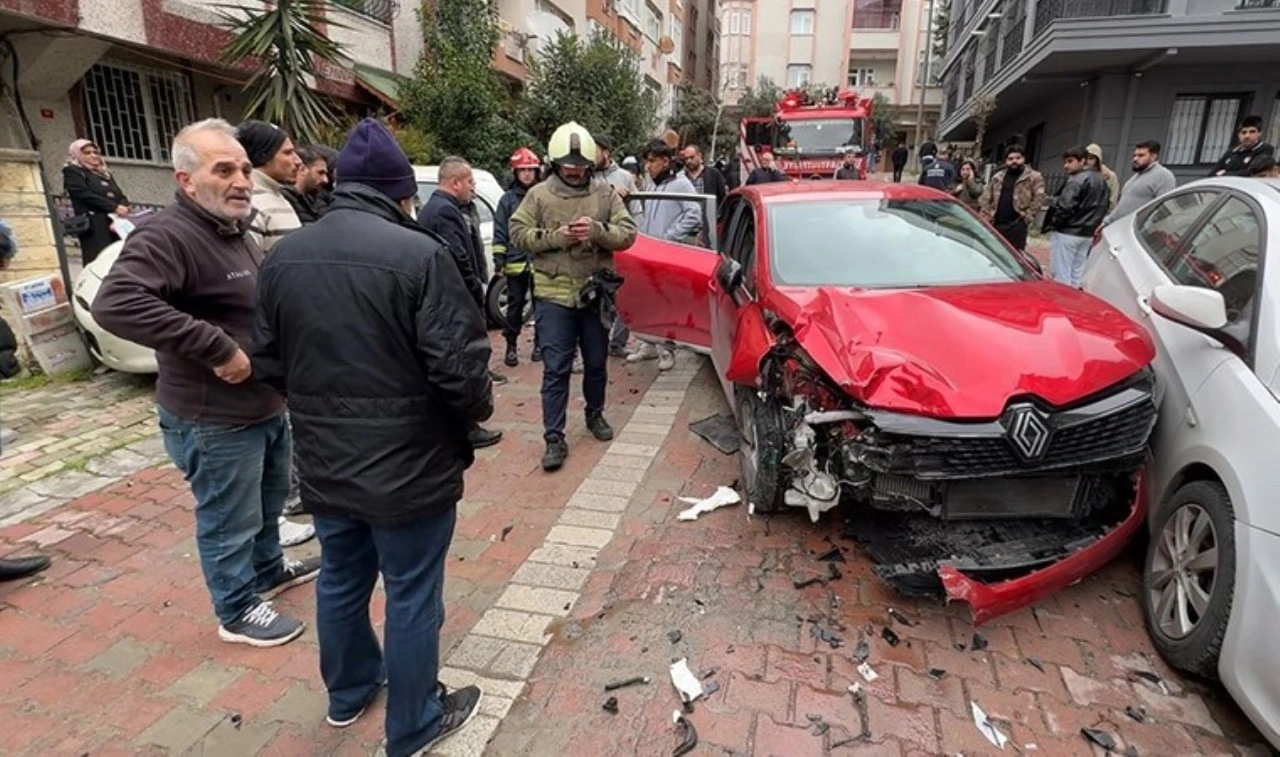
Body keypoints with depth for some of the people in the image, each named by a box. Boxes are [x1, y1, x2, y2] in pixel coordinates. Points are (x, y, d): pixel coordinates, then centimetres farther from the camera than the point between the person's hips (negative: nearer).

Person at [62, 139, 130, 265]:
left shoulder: (105, 173, 27)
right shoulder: (72, 172, 8)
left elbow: (121, 196, 17)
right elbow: (86, 195, -7)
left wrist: (123, 207, -5)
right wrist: (114, 207, -13)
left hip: (116, 224, 6)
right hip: (94, 227, -6)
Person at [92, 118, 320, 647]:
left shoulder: (237, 233, 11)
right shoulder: (169, 236, -21)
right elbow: (114, 304, -36)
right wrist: (217, 347, -34)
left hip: (267, 406, 9)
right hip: (214, 421, -9)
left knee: (268, 504, 26)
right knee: (230, 522, 9)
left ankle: (269, 570, 48)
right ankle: (238, 611, 28)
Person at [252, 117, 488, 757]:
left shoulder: (282, 256, 2)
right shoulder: (418, 253, -18)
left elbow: (268, 362, 7)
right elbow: (458, 365, -22)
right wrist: (478, 410, -1)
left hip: (323, 463, 7)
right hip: (407, 465, -6)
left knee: (340, 579, 25)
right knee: (412, 595, 11)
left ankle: (348, 691, 48)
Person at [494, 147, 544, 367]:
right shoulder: (507, 199, 5)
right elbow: (500, 232, 4)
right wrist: (499, 258, -3)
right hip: (515, 263, 0)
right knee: (515, 305, 5)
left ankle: (539, 343, 24)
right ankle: (511, 347, 14)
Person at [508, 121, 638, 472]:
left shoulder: (606, 194, 4)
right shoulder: (539, 195, 0)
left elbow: (628, 233, -1)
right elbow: (518, 233, -3)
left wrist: (597, 230, -20)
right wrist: (555, 237, -17)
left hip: (595, 293, 2)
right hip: (553, 295, -2)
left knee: (596, 363, 16)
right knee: (555, 370, -1)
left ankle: (595, 414, 39)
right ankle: (554, 438, 5)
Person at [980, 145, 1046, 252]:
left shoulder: (1034, 177, 2)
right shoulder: (997, 177, 16)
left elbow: (1039, 198, -4)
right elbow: (987, 198, 16)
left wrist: (1028, 216, -11)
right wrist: (986, 215, 5)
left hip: (1017, 224, -4)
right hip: (996, 223, 4)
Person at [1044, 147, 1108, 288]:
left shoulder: (1077, 180, -16)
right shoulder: (1101, 181, 15)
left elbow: (1065, 206, -24)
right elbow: (1102, 207, 19)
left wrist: (1053, 223, -10)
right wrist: (1092, 226, 21)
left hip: (1067, 232, -9)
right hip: (1087, 234, 9)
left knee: (1061, 275, -5)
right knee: (1077, 274, 14)